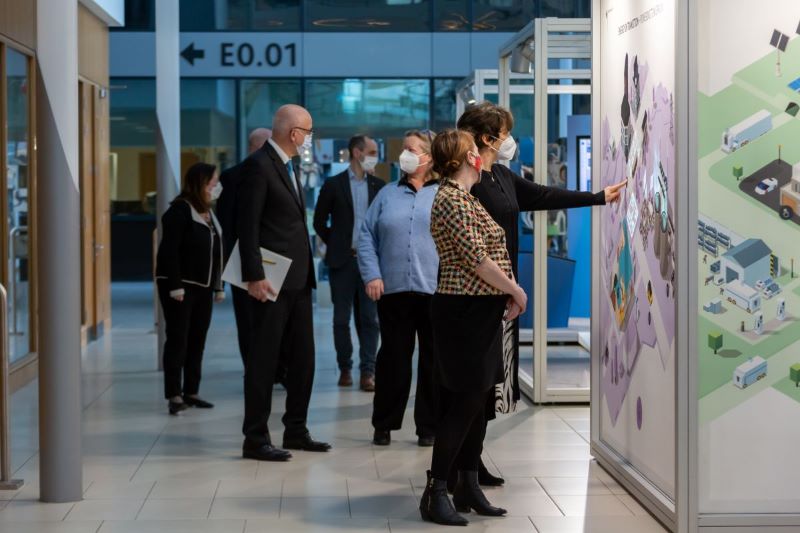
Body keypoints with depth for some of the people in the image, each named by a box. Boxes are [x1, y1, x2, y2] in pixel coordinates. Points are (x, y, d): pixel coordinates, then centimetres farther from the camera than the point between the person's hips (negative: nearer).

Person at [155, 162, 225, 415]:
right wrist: (175, 287, -21)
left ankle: (191, 392, 15)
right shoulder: (179, 210, -10)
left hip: (203, 287, 8)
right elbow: (169, 250, -16)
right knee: (178, 339, -6)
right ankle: (174, 395, -3)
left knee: (197, 340, 8)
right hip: (179, 285, -8)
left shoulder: (209, 213, 14)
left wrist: (218, 286, 11)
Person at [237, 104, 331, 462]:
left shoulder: (288, 165, 16)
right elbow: (247, 225, -16)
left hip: (298, 280, 9)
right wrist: (254, 277, -20)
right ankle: (255, 439, 4)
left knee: (302, 359, 13)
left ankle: (296, 431, 23)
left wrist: (307, 272, 14)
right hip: (272, 282, -9)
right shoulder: (258, 165, -11)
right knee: (263, 361, -2)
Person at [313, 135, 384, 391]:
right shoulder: (334, 185, 1)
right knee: (342, 318, 5)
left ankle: (367, 371, 0)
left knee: (369, 318, -1)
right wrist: (335, 245, 4)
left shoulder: (379, 186, 7)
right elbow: (319, 221, 6)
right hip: (343, 261, -1)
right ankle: (345, 368, 14)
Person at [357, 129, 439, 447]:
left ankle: (429, 426, 14)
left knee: (433, 359, 4)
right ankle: (384, 424, 14)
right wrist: (372, 275, -4)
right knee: (393, 356, 5)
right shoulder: (388, 195, 12)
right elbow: (367, 237, 9)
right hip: (393, 289, 2)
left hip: (435, 290, -2)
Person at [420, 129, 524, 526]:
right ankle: (435, 493, -1)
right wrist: (515, 290, -10)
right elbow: (477, 259, -20)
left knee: (478, 399, 12)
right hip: (465, 311, -10)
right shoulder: (452, 200, -15)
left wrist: (507, 292, 8)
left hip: (481, 311, 10)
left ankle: (468, 487, 20)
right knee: (464, 401, -7)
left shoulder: (463, 196, 17)